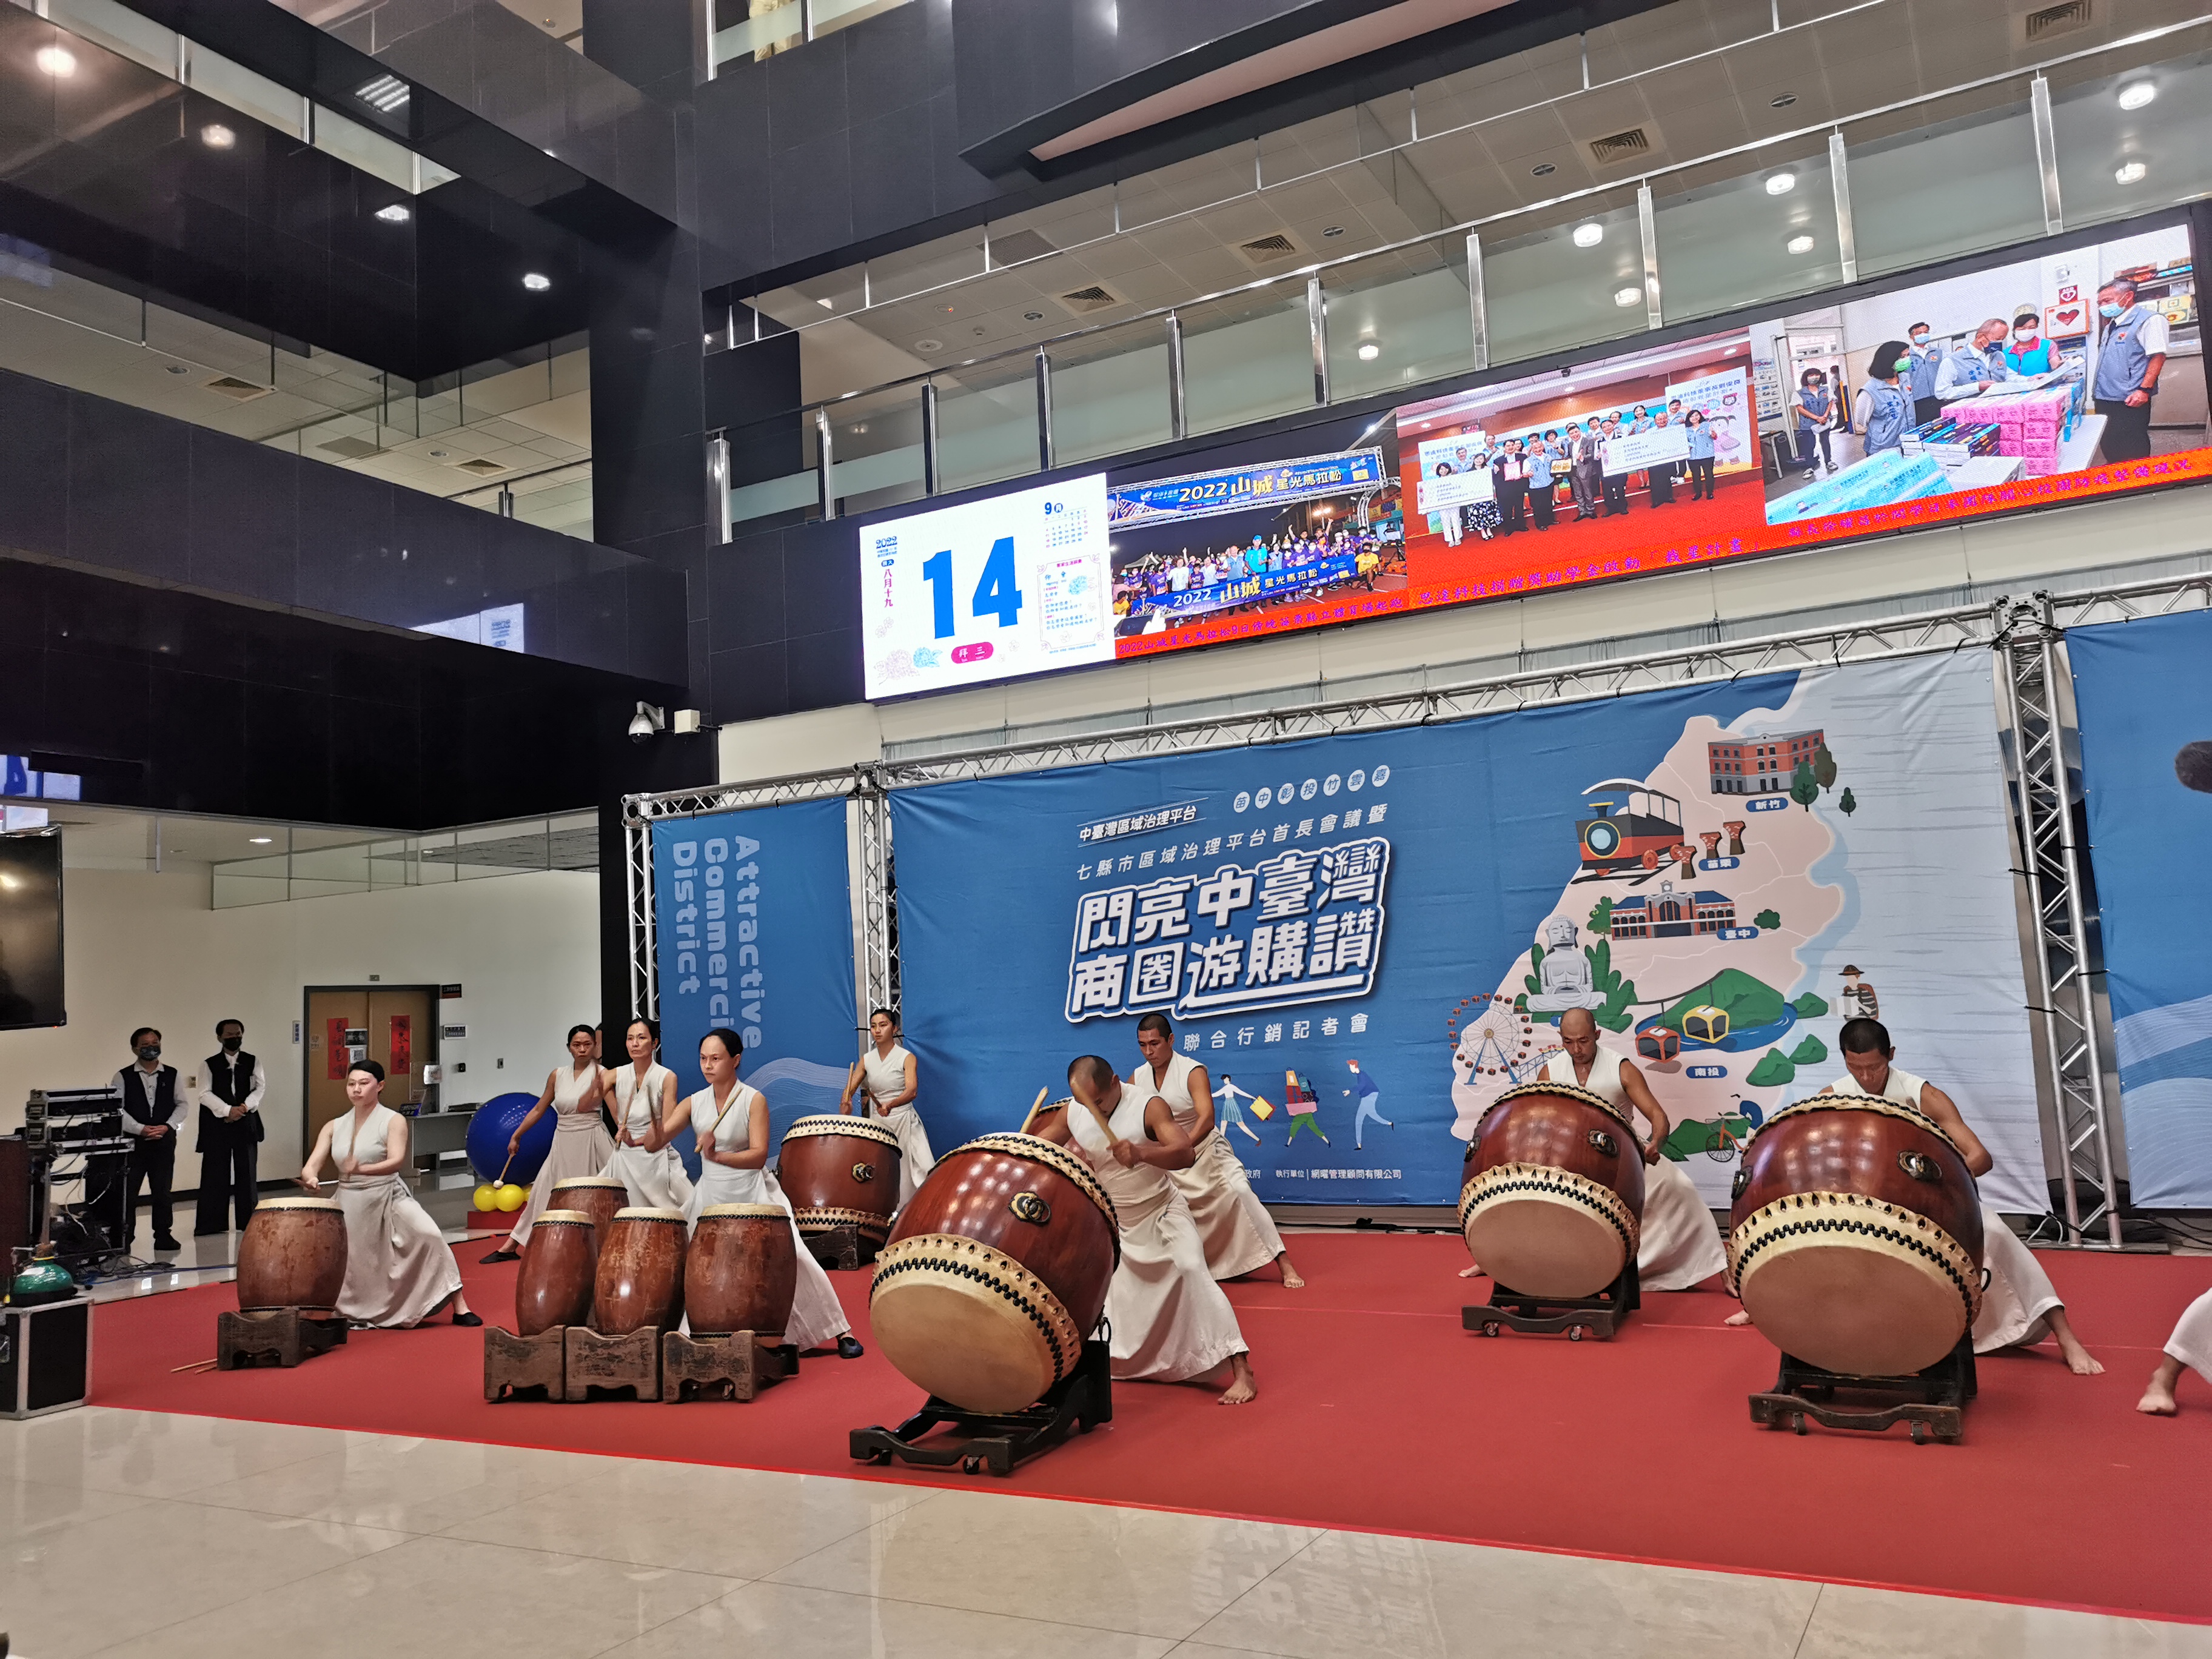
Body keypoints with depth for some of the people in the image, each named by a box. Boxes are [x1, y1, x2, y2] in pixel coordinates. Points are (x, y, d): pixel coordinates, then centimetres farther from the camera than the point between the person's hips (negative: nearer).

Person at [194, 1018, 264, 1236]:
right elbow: (205, 1093, -7)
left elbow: (261, 1087, 0)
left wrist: (244, 1107, -17)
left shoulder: (253, 1062, 9)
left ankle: (249, 1221, 12)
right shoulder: (210, 1064, 4)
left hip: (246, 1123, 1)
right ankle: (212, 1223, 4)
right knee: (215, 1173, -1)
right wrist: (228, 1110, -19)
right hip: (217, 1125, -1)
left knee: (247, 1173, 4)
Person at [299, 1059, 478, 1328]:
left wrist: (362, 1170, -39)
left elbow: (398, 1161, -21)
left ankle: (459, 1306, -19)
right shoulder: (334, 1127, 7)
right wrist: (310, 1178, -27)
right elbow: (310, 1165, -2)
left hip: (388, 1197, -5)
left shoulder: (393, 1121, -6)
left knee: (426, 1235, -25)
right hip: (350, 1202, 5)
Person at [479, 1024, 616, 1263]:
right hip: (564, 1143, 4)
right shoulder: (557, 1075, 7)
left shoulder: (600, 1073, -6)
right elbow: (539, 1110, 16)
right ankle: (510, 1246, 13)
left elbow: (583, 1106, -22)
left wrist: (596, 1087, -41)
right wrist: (516, 1135, 17)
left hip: (591, 1141, -4)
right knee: (543, 1194, 6)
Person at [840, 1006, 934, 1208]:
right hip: (877, 1125, 4)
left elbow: (912, 1090, -20)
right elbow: (850, 1088, 2)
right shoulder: (867, 1060, 7)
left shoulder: (906, 1058, -6)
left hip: (903, 1121, -4)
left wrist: (890, 1105, -39)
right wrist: (845, 1102, -22)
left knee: (905, 1174, -11)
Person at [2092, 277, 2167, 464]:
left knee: (2132, 455, -6)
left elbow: (2158, 357, -15)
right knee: (2110, 450, 12)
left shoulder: (2149, 320, -8)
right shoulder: (2110, 327, 20)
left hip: (2130, 402, -9)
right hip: (2104, 399, 9)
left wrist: (2144, 390, -23)